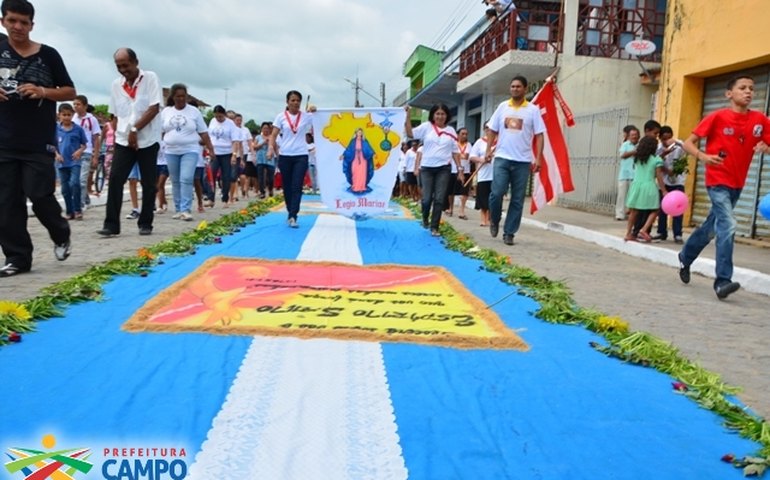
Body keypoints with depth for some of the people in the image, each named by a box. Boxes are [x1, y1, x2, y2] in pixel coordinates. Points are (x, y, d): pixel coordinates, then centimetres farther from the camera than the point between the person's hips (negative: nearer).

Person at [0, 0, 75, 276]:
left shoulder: (48, 55, 2)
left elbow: (70, 92, 4)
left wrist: (43, 92, -14)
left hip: (39, 142, -3)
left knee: (40, 196, -5)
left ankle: (61, 235, 23)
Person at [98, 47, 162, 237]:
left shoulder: (150, 78, -4)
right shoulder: (116, 84, 10)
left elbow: (154, 108, -12)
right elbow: (116, 114, 16)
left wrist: (135, 130, -15)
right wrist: (119, 134, 5)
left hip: (148, 141, -3)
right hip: (123, 141, 4)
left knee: (148, 184, 1)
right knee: (115, 179, -8)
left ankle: (145, 224, 12)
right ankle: (111, 224, -5)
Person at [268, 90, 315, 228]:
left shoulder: (307, 116, 4)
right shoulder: (281, 116, 3)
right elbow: (273, 135, 0)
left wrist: (315, 112, -8)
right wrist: (271, 148, -17)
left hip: (301, 156, -1)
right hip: (285, 156, 1)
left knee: (297, 187, -10)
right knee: (287, 187, 8)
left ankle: (292, 217, -12)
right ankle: (291, 213, 23)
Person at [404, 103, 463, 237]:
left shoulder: (451, 131, 7)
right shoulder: (426, 126, 2)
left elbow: (455, 151, 9)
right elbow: (410, 133, -6)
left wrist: (459, 169, 5)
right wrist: (408, 115, -12)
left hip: (444, 168, 1)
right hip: (427, 168, -1)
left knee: (439, 199, -2)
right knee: (427, 198, 1)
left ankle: (434, 227, 5)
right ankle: (425, 219, 31)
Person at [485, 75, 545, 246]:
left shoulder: (533, 110, 2)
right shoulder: (502, 107, 8)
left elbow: (539, 135, 0)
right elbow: (492, 131, 12)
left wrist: (538, 158, -9)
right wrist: (488, 150, 0)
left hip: (523, 161, 0)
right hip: (502, 158, 1)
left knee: (517, 199, 2)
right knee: (497, 193, -11)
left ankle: (509, 233, 11)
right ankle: (494, 221, 16)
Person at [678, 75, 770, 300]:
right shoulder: (718, 117, -10)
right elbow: (688, 143, -9)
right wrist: (703, 156, -28)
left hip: (737, 184, 6)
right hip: (717, 181, -6)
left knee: (711, 226, 18)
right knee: (728, 225, -19)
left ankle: (685, 257, 41)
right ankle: (722, 281, -16)